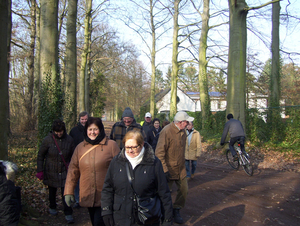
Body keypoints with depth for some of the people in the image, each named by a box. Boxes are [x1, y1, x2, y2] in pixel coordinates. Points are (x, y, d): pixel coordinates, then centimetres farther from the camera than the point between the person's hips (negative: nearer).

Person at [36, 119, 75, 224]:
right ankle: (52, 207, 43)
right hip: (51, 171, 0)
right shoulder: (48, 140, -11)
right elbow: (40, 155, -1)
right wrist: (40, 171, -3)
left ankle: (68, 214, 5)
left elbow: (73, 155, 7)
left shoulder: (69, 140, -6)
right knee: (52, 191, 18)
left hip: (65, 171, 0)